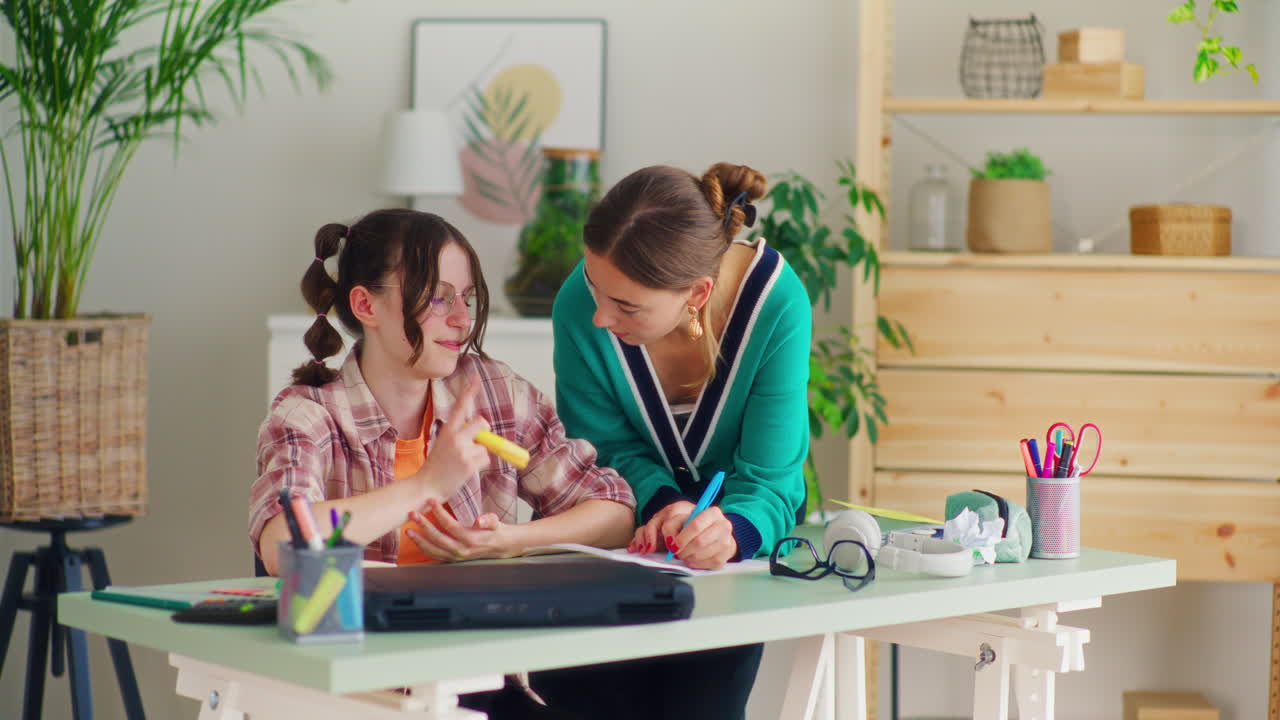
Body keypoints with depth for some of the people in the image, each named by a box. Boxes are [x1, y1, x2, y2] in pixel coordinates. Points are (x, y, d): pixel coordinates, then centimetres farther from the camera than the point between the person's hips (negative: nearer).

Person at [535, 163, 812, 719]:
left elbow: (768, 481, -23)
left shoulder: (776, 302, -27)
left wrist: (732, 532, -45)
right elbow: (608, 447, -9)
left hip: (743, 535, -1)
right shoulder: (580, 306, -24)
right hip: (631, 536, 1)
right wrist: (663, 504, -30)